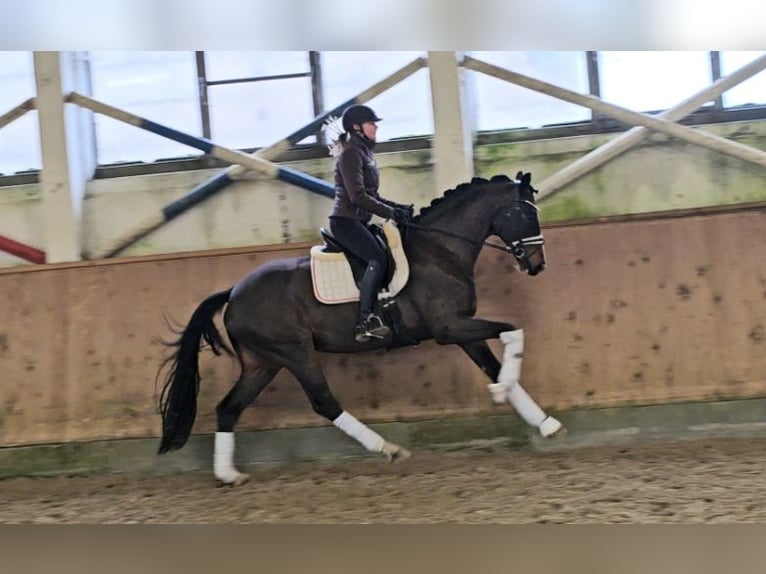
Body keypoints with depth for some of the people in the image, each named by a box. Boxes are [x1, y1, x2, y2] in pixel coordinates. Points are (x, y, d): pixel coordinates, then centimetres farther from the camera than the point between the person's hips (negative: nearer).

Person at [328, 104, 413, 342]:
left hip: (358, 221, 10)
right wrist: (391, 213, -16)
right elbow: (357, 196, -20)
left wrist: (397, 207, 8)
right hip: (345, 221, -10)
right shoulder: (350, 153, -12)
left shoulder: (363, 152, 19)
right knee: (377, 258, -26)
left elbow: (371, 196, 22)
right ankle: (364, 321, -30)